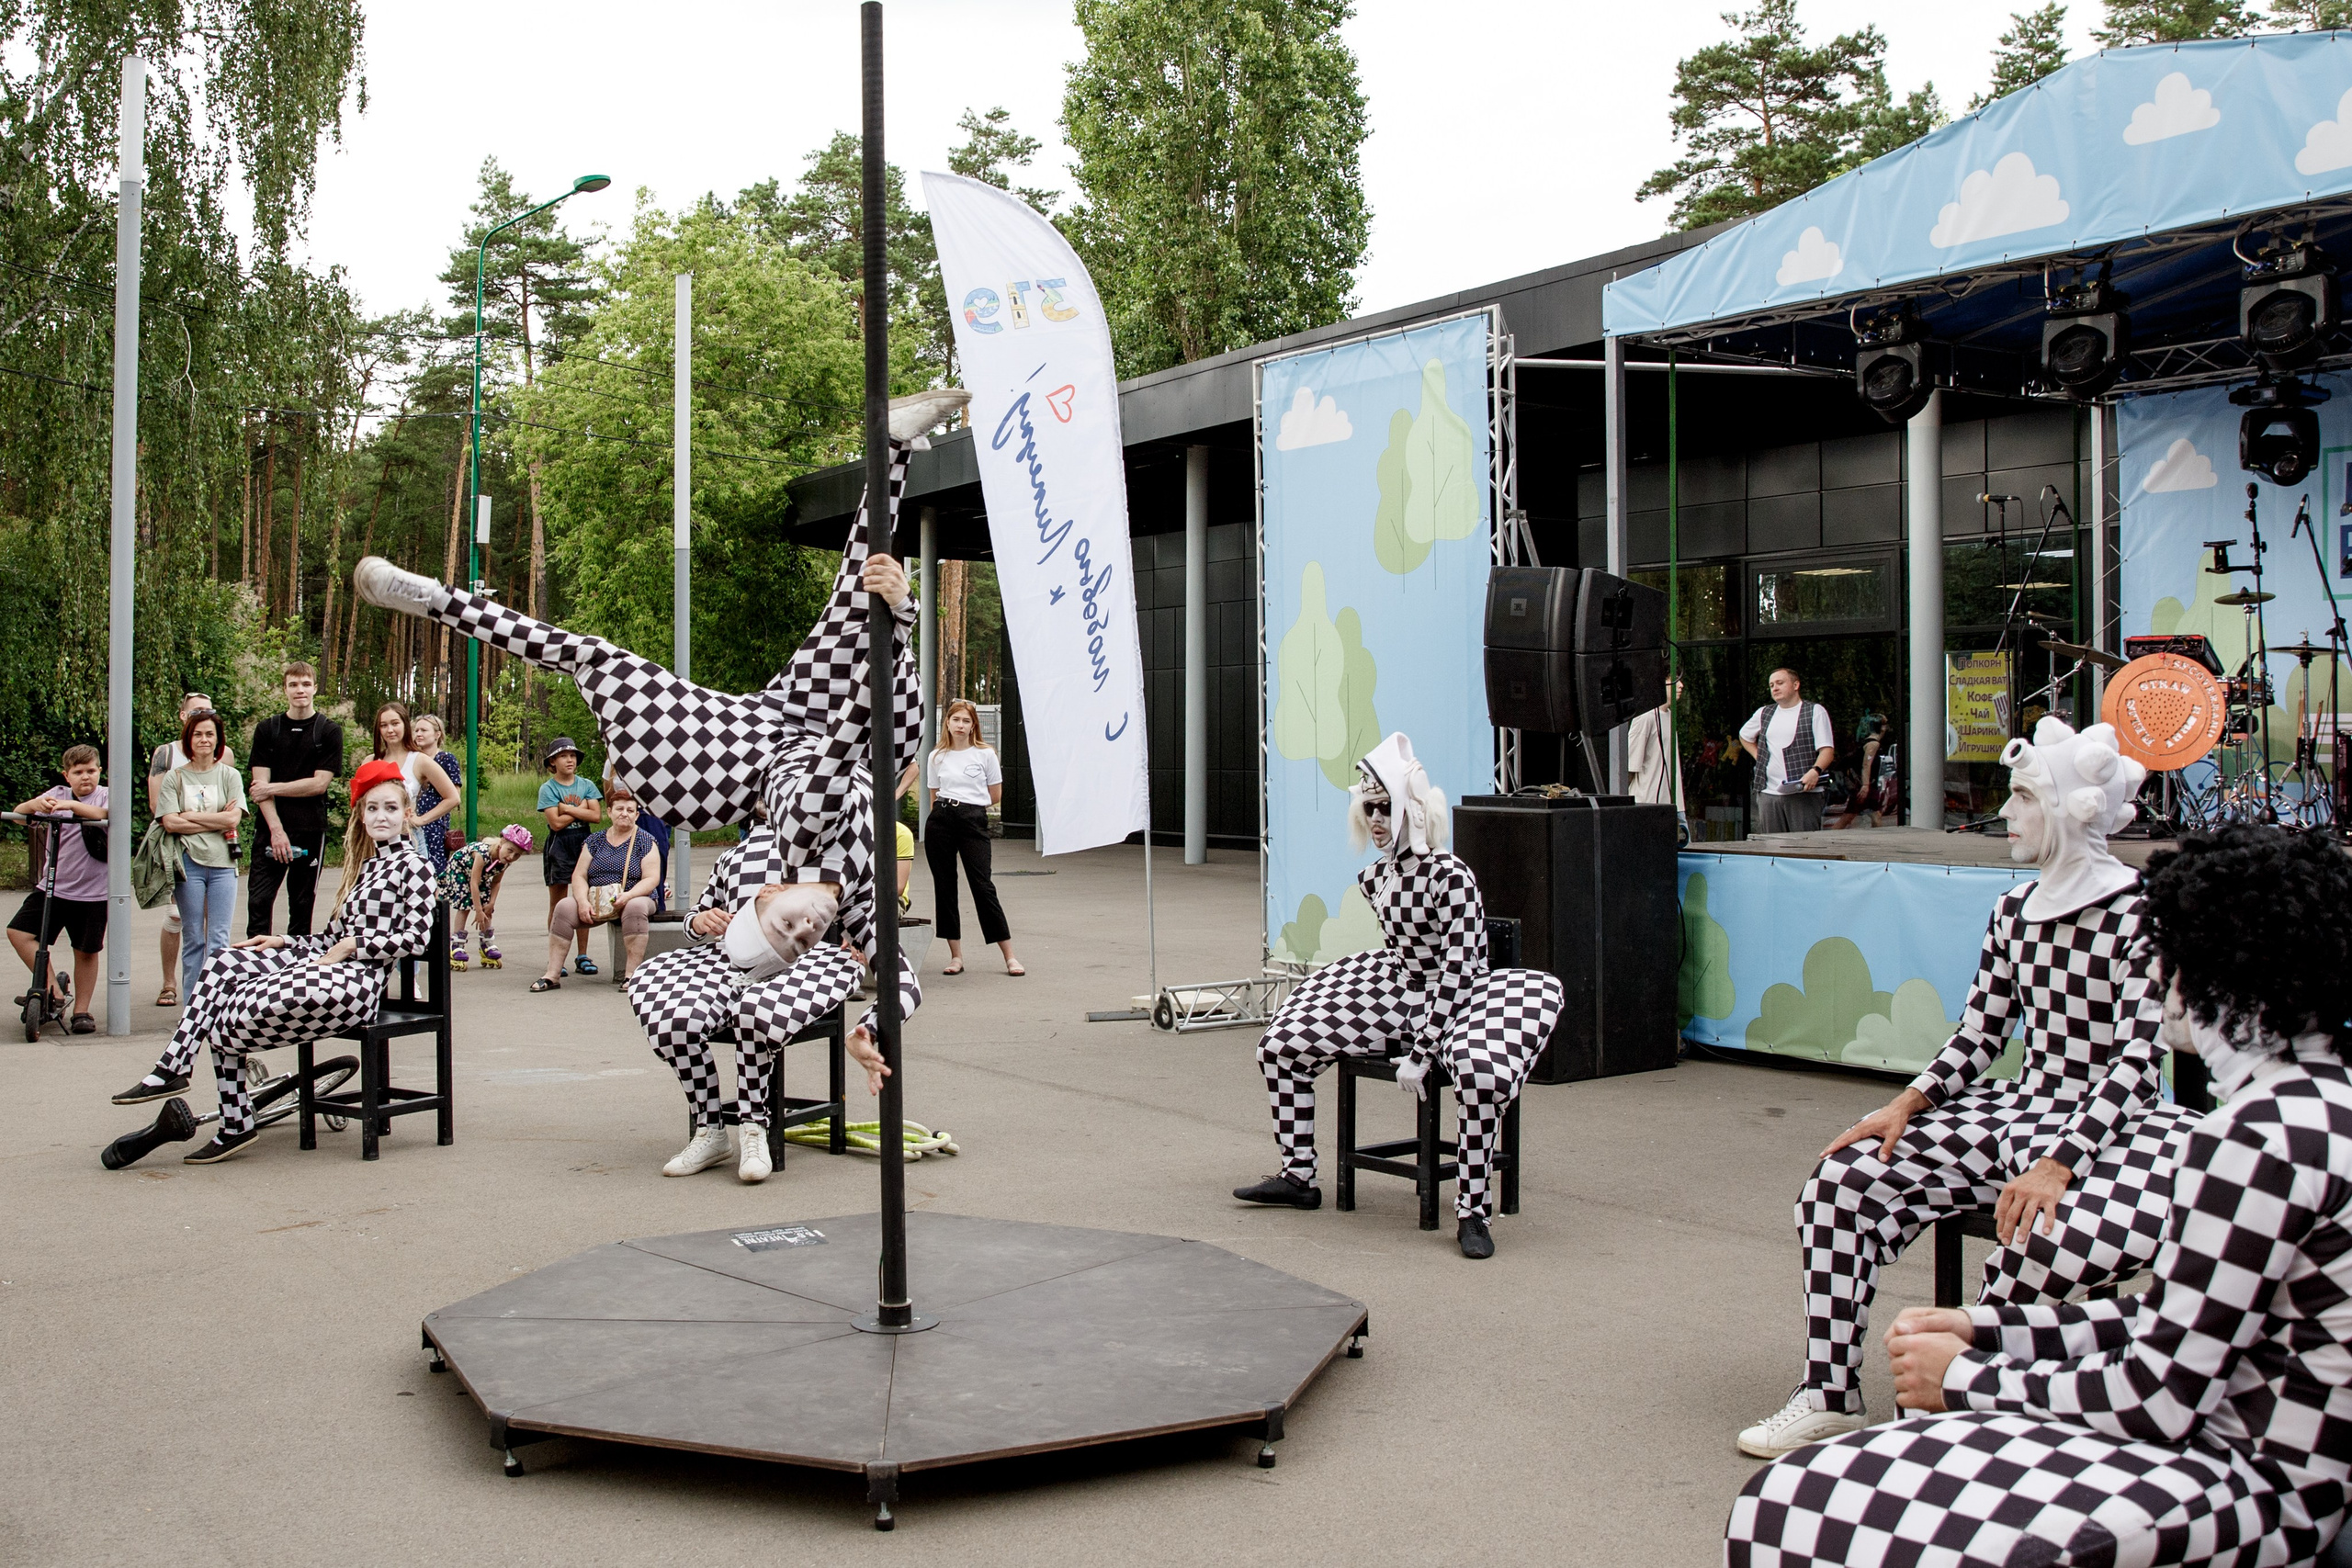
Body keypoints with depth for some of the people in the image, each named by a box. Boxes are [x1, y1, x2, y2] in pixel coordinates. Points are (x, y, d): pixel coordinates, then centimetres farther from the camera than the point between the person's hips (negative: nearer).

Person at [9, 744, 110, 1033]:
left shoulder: (106, 796, 1)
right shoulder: (57, 795, 7)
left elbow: (102, 814, -23)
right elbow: (18, 813, -6)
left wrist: (69, 805, -38)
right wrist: (35, 804, -29)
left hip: (92, 893, -3)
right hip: (53, 887, 3)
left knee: (86, 952, 5)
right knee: (19, 932, -11)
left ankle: (82, 1011, 19)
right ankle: (54, 989, -3)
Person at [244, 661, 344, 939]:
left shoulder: (329, 731, 3)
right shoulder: (267, 729, 7)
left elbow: (320, 783, -4)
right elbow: (261, 783, 0)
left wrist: (273, 788, -5)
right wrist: (276, 830, -11)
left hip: (311, 831, -1)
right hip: (271, 829, 1)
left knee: (302, 906, 6)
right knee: (259, 903, -6)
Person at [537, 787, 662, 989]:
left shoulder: (645, 841, 3)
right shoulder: (595, 840, 13)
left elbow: (652, 879, -6)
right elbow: (579, 875, 6)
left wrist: (627, 896, -23)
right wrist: (583, 901, -13)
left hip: (633, 898, -3)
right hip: (596, 903, 3)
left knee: (636, 908, -37)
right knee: (564, 907, -22)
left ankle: (631, 975, -34)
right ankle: (552, 975, -20)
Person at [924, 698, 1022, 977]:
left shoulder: (985, 754, 4)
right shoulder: (937, 757, 11)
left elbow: (996, 795, 8)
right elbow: (934, 795, 16)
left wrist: (970, 805, 8)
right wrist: (946, 810, 3)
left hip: (973, 821, -3)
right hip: (940, 821, 3)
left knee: (983, 886, -7)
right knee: (944, 888, 3)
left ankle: (1009, 956, -3)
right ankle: (956, 956, 11)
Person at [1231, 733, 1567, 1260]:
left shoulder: (1451, 877, -21)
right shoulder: (1373, 879, 1)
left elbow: (1458, 971, -23)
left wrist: (1420, 1054, -25)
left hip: (1459, 1002, -7)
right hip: (1398, 998, 7)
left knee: (1481, 1074, -41)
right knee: (1279, 1046, 2)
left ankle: (1471, 1211, -26)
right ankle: (1298, 1177, 15)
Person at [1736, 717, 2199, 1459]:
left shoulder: (2138, 914, -12)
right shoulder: (2014, 911, 10)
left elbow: (2138, 1061, -19)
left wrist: (2058, 1164, -30)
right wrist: (1906, 1106, -5)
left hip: (2110, 1126, -7)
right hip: (2018, 1111, 7)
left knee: (2041, 1244, -38)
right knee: (1841, 1178, -10)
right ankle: (1829, 1395, -4)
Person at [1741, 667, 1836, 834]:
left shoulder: (1815, 712, 2)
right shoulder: (1764, 713, 16)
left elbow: (1827, 749, -5)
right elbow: (1744, 736, 34)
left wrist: (1816, 770, -24)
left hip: (1804, 793, -4)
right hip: (1769, 794, 4)